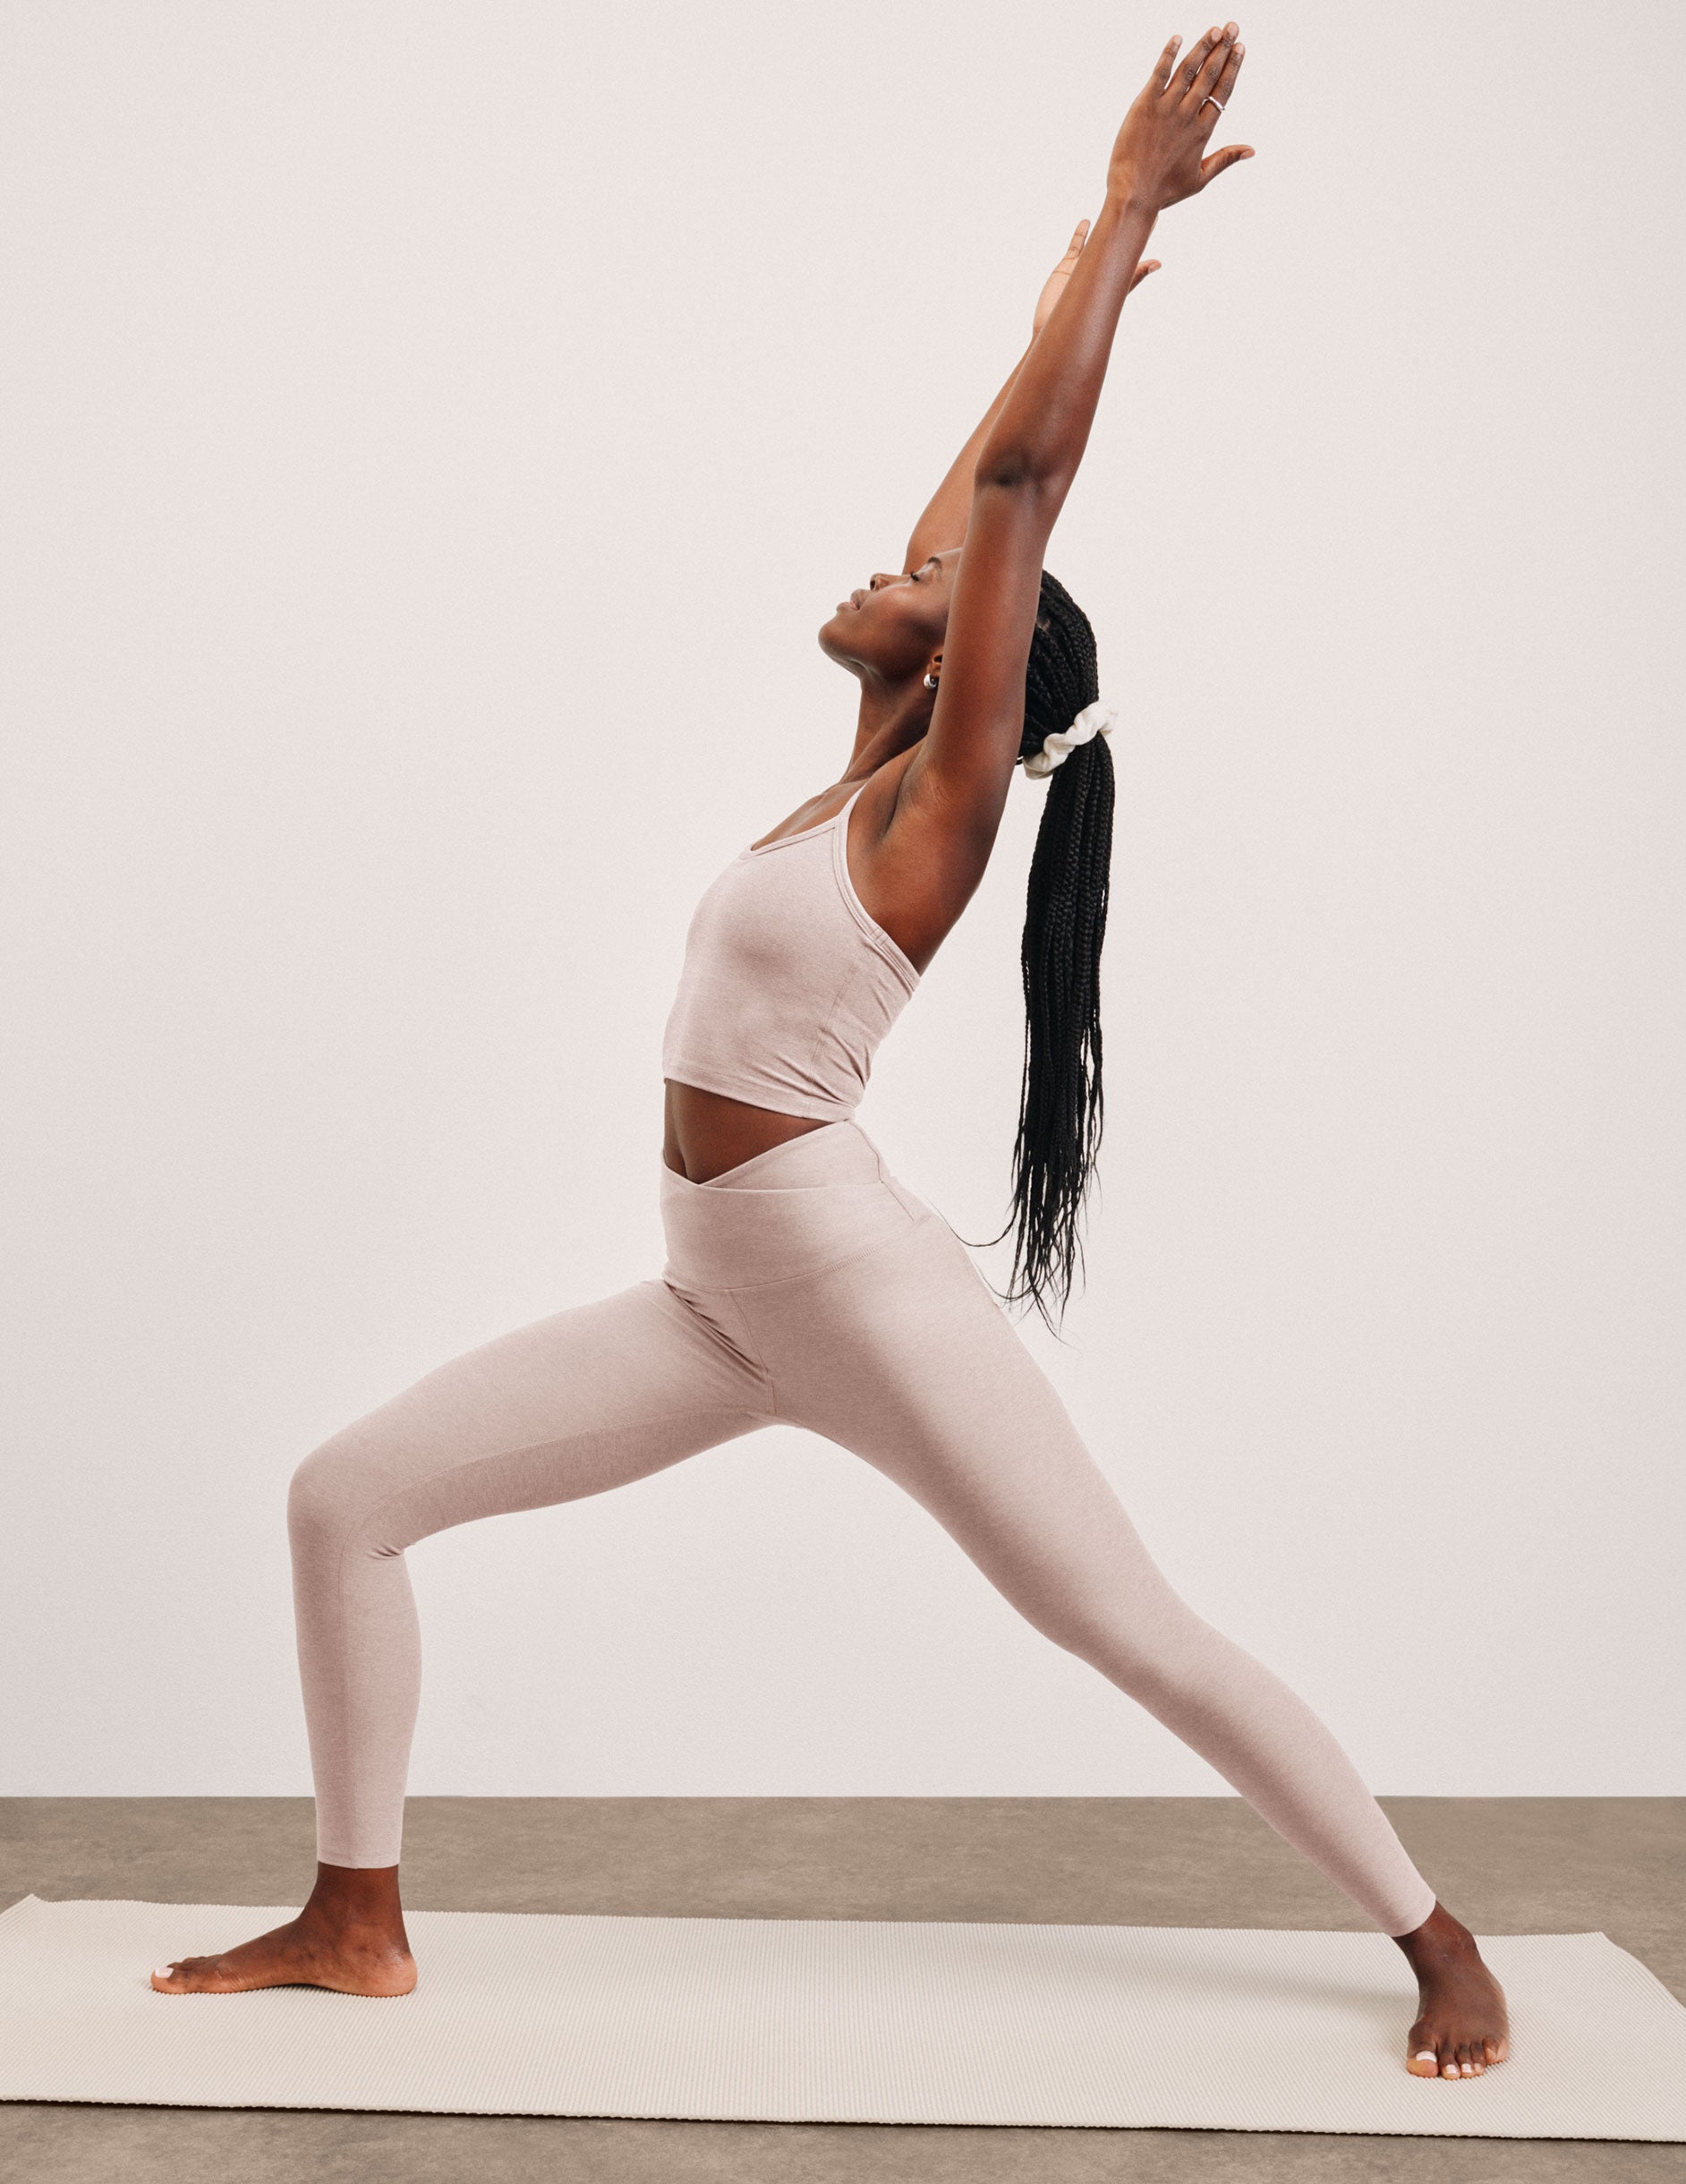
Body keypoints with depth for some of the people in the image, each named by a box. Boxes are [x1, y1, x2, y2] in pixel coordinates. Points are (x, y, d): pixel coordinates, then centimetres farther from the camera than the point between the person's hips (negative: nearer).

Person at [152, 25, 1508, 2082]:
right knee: (345, 1495, 3)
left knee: (1139, 1636, -3)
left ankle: (1442, 1947, 14)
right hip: (719, 1297, 8)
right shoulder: (862, 774, 12)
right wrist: (1092, 261, 25)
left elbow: (1015, 476, -13)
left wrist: (1123, 222, -7)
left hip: (864, 1288, -8)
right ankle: (355, 1921, 13)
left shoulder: (946, 792, -8)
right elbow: (995, 465, 18)